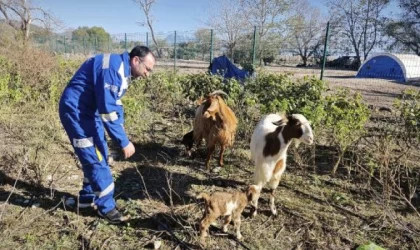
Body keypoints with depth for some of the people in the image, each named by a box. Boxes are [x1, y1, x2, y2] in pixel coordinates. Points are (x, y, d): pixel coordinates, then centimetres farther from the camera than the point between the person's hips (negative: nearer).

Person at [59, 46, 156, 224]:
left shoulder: (122, 70, 7)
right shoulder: (113, 68, -25)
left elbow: (115, 106, 14)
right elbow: (108, 110, -30)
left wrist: (122, 138, 10)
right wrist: (124, 142, -24)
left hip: (90, 110, 10)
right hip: (75, 110, -10)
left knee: (100, 155, 15)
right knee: (95, 158, -5)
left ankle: (88, 197, 32)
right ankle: (106, 206, 9)